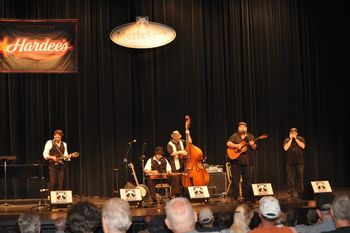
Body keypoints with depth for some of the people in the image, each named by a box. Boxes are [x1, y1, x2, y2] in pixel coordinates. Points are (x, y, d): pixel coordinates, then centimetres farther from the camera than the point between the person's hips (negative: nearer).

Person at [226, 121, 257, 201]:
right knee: (235, 180, -3)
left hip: (247, 162, 3)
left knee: (247, 180, 5)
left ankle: (247, 197, 13)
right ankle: (234, 197, 2)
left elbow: (254, 148, 9)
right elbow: (228, 143, -6)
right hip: (236, 161, -3)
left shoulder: (250, 136, 13)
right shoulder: (234, 136, 5)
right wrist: (236, 146, -20)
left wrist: (252, 145, -13)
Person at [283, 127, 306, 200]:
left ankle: (300, 194, 3)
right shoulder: (287, 140, 9)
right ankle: (291, 194, 1)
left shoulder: (300, 139, 9)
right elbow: (285, 148, -7)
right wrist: (291, 139, -5)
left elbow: (303, 146, -8)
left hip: (299, 162, 0)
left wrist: (295, 139, -5)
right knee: (290, 178, -3)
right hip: (290, 162, 0)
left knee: (300, 178, -2)